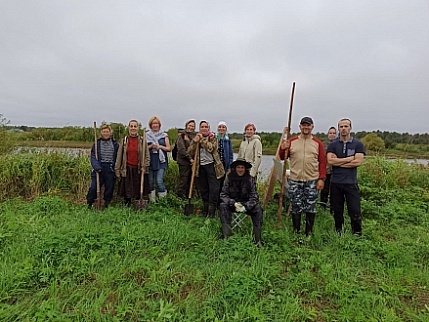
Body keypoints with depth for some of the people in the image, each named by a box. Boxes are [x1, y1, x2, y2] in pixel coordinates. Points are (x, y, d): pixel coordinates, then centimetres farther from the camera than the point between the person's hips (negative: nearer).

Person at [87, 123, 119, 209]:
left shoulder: (115, 144, 7)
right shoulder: (97, 143, 5)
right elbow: (93, 157, 0)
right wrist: (96, 166, -16)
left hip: (110, 169, 1)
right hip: (99, 169, -1)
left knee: (109, 188, 6)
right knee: (94, 187, -3)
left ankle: (106, 205, 20)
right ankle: (89, 204, 14)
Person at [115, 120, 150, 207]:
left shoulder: (142, 140, 3)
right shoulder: (124, 140, 5)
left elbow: (147, 155, 4)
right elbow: (119, 156, 7)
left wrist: (144, 167, -7)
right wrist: (117, 169, 3)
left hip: (139, 170, 0)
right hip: (127, 170, 1)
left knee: (139, 193, 6)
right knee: (127, 193, 5)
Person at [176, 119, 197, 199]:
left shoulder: (195, 136, 14)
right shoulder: (182, 135, -3)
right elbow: (181, 150, -13)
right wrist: (190, 158, -16)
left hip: (192, 161, 6)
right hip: (184, 162, -6)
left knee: (190, 181, 11)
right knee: (183, 180, -4)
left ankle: (188, 196, 20)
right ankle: (180, 196, 5)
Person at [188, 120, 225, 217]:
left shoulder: (213, 138, 3)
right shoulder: (196, 138, 11)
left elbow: (211, 148, -16)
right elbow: (190, 152, 3)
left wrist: (202, 139, -11)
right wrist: (195, 142, -11)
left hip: (212, 165, -3)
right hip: (200, 166, 3)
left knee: (214, 189, -5)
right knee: (203, 189, 11)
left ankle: (212, 211, 2)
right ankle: (205, 207, 25)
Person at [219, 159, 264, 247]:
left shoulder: (250, 179, -8)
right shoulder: (229, 179, -7)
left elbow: (254, 197, -12)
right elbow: (223, 195, -10)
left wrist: (245, 207, -28)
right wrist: (234, 203, -26)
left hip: (247, 204, 0)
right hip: (232, 204, 0)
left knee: (258, 209, -27)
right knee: (223, 206, -29)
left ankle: (257, 239, -22)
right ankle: (226, 236, -30)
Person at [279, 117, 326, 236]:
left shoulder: (318, 143, 5)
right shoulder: (292, 142, 6)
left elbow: (322, 162, 3)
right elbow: (282, 158, 9)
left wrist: (322, 178, -5)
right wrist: (283, 149, -11)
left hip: (312, 181, 0)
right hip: (294, 181, 1)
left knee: (310, 208, 5)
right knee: (296, 207, 6)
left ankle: (309, 233, 18)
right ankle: (296, 232, 18)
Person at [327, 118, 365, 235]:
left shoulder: (358, 144, 2)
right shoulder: (333, 145, 5)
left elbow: (358, 162, -11)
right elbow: (330, 160, -10)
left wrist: (338, 162, -9)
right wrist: (349, 159, -11)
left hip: (351, 183, -1)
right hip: (336, 182, 2)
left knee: (355, 210, 0)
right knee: (337, 210, 12)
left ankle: (357, 232, 18)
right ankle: (338, 232, 27)